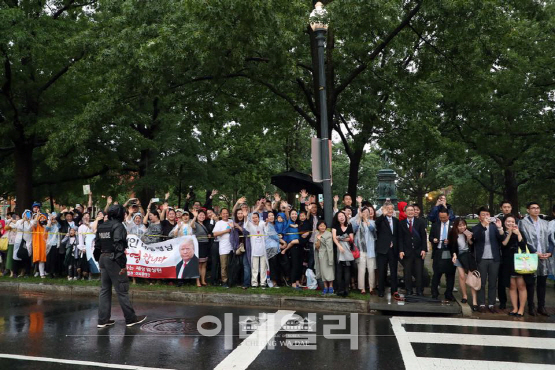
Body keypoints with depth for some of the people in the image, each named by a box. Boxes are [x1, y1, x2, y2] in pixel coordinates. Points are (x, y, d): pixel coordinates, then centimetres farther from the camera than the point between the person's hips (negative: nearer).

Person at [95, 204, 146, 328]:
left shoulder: (101, 227, 11)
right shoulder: (118, 226, -14)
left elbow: (97, 245, 13)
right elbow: (118, 247, -20)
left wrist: (101, 260, 18)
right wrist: (122, 265, -17)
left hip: (103, 258, 8)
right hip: (113, 260, -8)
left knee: (105, 289, 12)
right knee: (122, 290, -1)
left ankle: (103, 320, 13)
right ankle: (130, 318, 7)